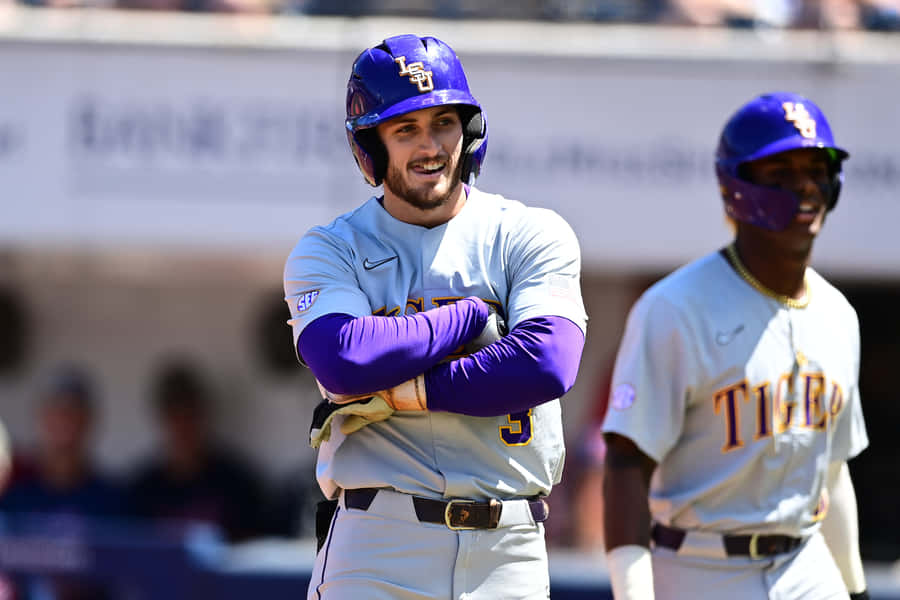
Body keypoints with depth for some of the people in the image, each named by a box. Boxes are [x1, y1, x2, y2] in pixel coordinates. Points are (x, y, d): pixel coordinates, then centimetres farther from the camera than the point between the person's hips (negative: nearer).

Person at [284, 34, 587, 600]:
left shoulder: (533, 237, 6)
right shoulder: (328, 252, 5)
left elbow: (546, 364, -12)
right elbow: (344, 361, -15)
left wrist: (406, 393, -11)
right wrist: (473, 314, -7)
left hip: (508, 553, 1)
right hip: (377, 553, -1)